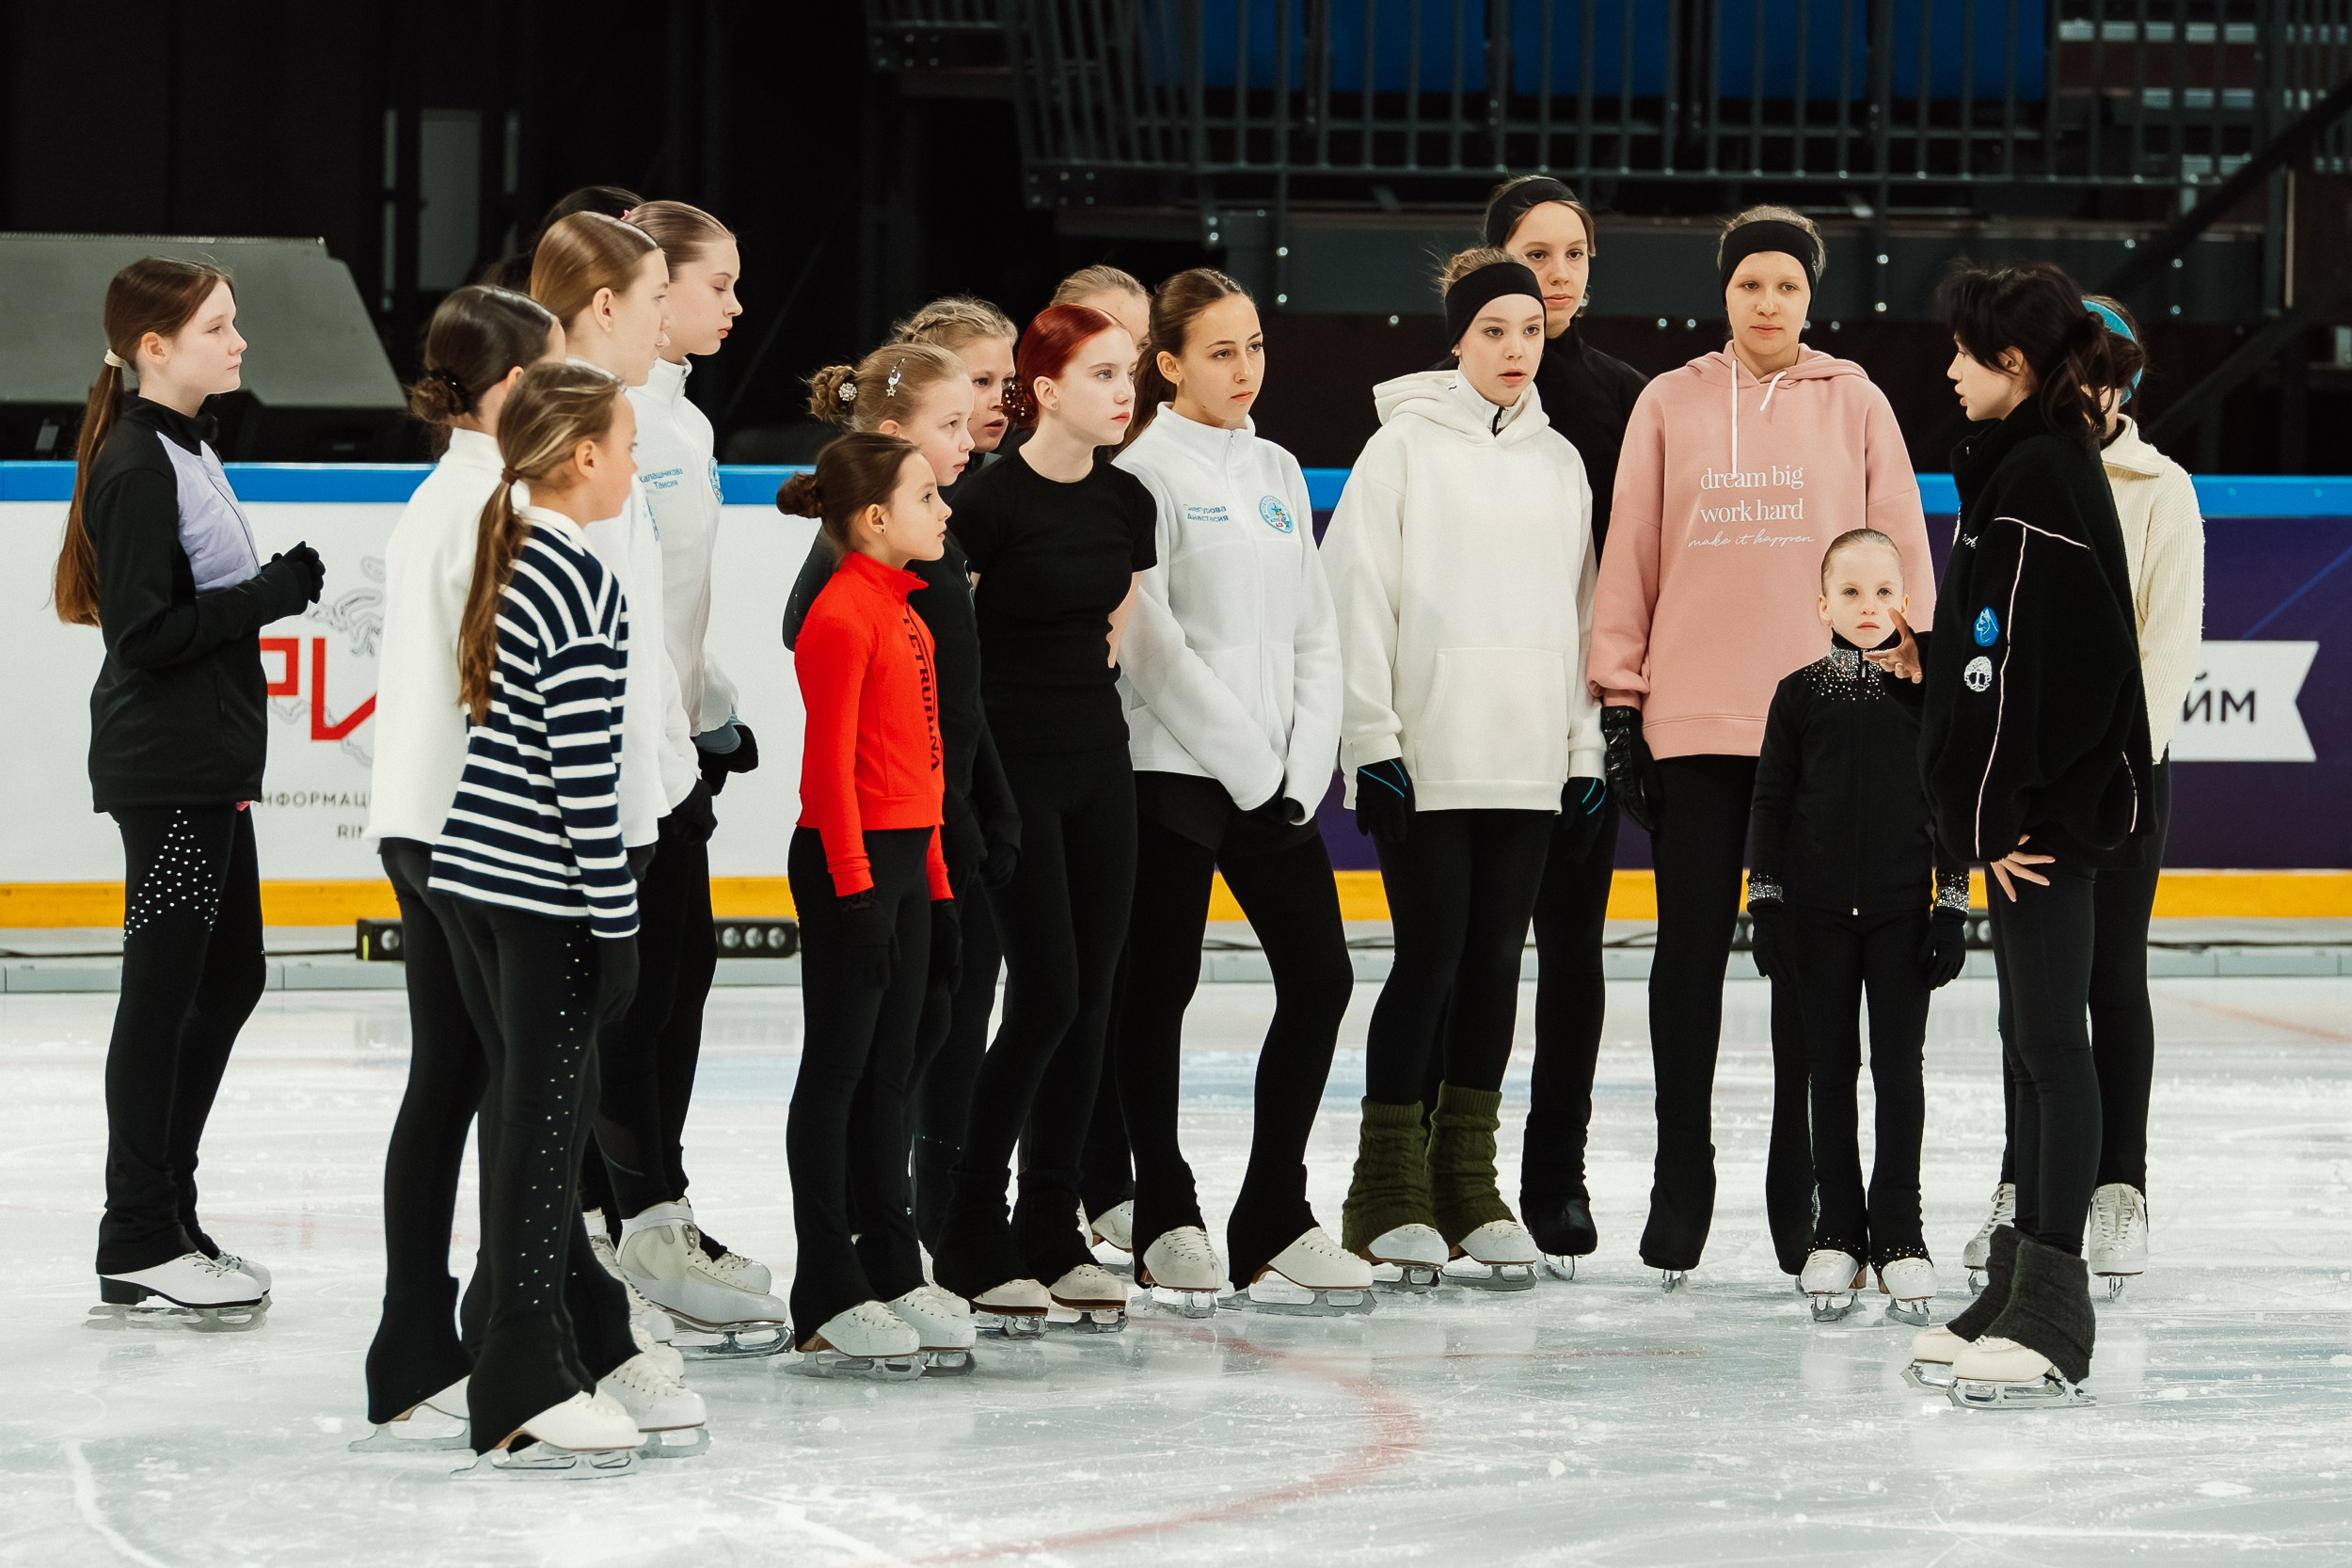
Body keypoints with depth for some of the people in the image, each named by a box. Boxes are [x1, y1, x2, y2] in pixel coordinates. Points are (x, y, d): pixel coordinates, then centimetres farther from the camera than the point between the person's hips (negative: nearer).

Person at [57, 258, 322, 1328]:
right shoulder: (136, 465, -16)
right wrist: (272, 594, -19)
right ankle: (137, 1248, 2)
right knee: (165, 988, -4)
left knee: (230, 975, 14)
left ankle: (166, 1214, 22)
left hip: (210, 764, 10)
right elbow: (145, 633, -21)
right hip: (165, 768, -10)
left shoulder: (185, 451, 14)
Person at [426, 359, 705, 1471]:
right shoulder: (584, 586, -16)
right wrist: (616, 922, -15)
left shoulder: (508, 566, 11)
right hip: (542, 892, -9)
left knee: (534, 1120, 14)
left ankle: (592, 1350, 23)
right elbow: (583, 771, -19)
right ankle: (522, 1394, 1)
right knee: (544, 1126, -3)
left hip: (472, 875, 9)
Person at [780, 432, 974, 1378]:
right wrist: (855, 888, -21)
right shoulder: (842, 616, -14)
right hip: (848, 861, -9)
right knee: (837, 1073, -4)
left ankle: (893, 1275, 19)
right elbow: (831, 761, -18)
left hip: (904, 859, 9)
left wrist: (936, 885, 19)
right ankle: (828, 1303, -1)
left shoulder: (903, 613, 16)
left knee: (888, 1076, 13)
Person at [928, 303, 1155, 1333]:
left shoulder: (1127, 503, 6)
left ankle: (1052, 1234, 13)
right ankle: (968, 1237, -1)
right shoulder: (990, 502, -14)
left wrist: (1082, 685, 14)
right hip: (1011, 770, -7)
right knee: (1045, 994, -10)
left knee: (1090, 996, 5)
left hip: (1100, 764, 7)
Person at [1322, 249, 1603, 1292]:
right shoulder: (1406, 444, -1)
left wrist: (1584, 746, 11)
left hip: (1527, 757, 5)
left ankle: (1467, 1184, 11)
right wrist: (1373, 738, -10)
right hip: (1425, 758, -5)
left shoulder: (1558, 460, 14)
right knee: (1430, 955, -7)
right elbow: (1357, 594, -5)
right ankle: (1388, 1192, 0)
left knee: (1496, 959, 5)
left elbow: (1578, 609, 17)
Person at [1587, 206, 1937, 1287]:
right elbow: (1630, 558, 8)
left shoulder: (1855, 405, 6)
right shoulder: (1670, 405, 7)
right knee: (1691, 951, 2)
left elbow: (1900, 557, 6)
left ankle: (1803, 1197, 11)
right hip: (1691, 721, 1)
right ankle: (1680, 1187, 10)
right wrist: (1618, 703, 4)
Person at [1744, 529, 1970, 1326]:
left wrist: (1952, 904, -2)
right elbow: (1770, 803, 5)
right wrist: (1767, 901, -1)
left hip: (1903, 910, -1)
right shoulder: (1800, 695, 3)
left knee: (1899, 1067, 1)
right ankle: (1837, 1232, 12)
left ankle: (1899, 1233, 7)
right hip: (1818, 910, 1)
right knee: (1831, 1067, 6)